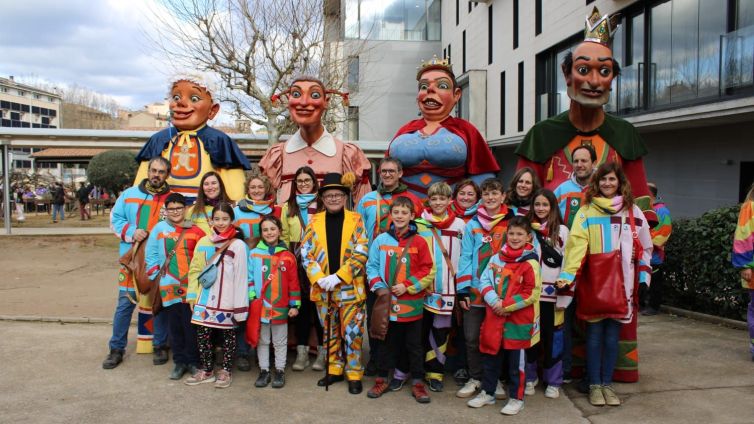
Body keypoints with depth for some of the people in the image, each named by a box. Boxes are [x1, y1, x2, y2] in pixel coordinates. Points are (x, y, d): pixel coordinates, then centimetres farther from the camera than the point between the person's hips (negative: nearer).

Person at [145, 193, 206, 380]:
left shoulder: (195, 231, 1)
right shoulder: (159, 229, 4)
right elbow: (150, 255, 7)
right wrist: (156, 275, 1)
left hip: (191, 286, -1)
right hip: (168, 287, 1)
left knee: (191, 325, 3)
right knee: (174, 326, 9)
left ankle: (193, 361, 16)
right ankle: (179, 362, 21)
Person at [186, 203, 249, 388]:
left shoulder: (238, 245, -7)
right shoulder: (203, 242, 5)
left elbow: (241, 277, -8)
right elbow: (195, 271, 9)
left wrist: (239, 306, -10)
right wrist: (192, 296, 3)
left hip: (227, 302, -3)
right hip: (205, 300, 3)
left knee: (228, 336, 9)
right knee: (202, 335, 8)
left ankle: (225, 371, 24)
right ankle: (206, 370, 25)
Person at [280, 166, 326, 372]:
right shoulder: (288, 207, 12)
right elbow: (284, 235, 12)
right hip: (296, 261, 3)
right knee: (301, 304, 7)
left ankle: (322, 351, 11)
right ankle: (302, 351, 16)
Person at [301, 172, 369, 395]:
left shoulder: (355, 220, -2)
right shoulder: (314, 221, 5)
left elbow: (361, 254, -9)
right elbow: (306, 253, 1)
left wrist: (338, 277, -16)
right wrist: (319, 278, -13)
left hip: (350, 288, -3)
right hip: (322, 288, 3)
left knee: (352, 333, 2)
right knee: (330, 332, 14)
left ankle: (354, 375, 14)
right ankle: (334, 370, 28)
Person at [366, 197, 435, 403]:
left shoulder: (419, 241, -4)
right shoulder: (381, 240, 2)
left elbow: (428, 271, -4)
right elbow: (372, 266, 6)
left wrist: (408, 286, -12)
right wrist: (378, 286, -8)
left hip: (411, 303, -1)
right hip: (386, 301, 2)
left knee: (414, 345, 9)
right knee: (386, 342, 13)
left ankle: (417, 383, 20)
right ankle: (382, 379, 26)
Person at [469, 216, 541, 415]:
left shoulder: (531, 262, -10)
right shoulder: (497, 258, 5)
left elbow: (531, 294, -13)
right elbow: (484, 281, 3)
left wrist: (506, 305, -15)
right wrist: (495, 301, -13)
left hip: (518, 320, -5)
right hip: (494, 317, 5)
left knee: (516, 360, 7)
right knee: (491, 357, 15)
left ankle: (516, 398, 22)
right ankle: (487, 393, 30)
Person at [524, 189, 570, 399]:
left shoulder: (562, 230, 1)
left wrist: (565, 295, -7)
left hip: (552, 293, -2)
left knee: (552, 337, 3)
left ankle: (553, 382, 17)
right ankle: (529, 378, 21)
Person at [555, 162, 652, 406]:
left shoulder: (632, 211, 9)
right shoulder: (586, 211, 0)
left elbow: (644, 247, 13)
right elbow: (576, 244, -11)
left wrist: (643, 279, 7)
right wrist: (566, 275, -21)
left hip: (622, 283, 2)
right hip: (594, 282, -2)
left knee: (612, 335, 8)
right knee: (595, 334, 5)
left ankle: (607, 384, 21)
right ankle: (594, 385, 16)